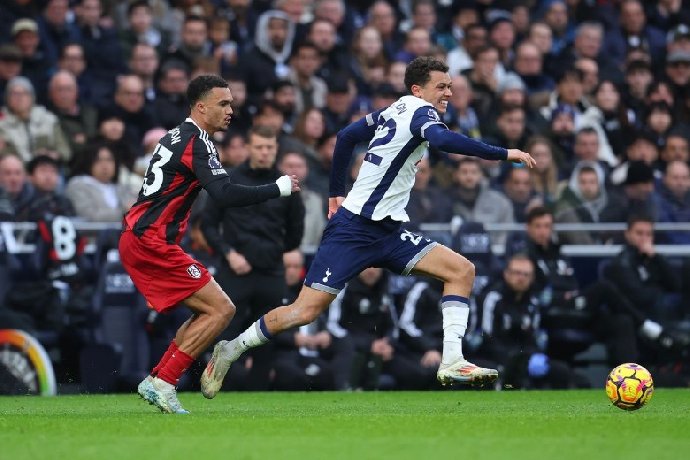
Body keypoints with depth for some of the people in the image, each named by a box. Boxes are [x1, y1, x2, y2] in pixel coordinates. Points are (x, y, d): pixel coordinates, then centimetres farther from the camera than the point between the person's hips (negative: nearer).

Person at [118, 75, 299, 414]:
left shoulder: (175, 137, 19)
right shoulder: (196, 142, -12)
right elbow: (225, 195, -23)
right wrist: (279, 188, -15)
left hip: (138, 241, 10)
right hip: (152, 243, -10)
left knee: (209, 311, 13)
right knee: (221, 309, -10)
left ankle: (155, 382, 8)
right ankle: (162, 383, -11)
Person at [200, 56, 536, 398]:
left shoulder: (396, 110, 13)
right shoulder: (420, 111, -12)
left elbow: (347, 136, 23)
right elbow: (442, 139, -34)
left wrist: (336, 192, 28)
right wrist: (504, 154, -32)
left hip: (387, 233, 10)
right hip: (354, 228, -10)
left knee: (462, 270, -3)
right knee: (307, 309, -11)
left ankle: (452, 362, -10)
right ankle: (231, 350, 8)